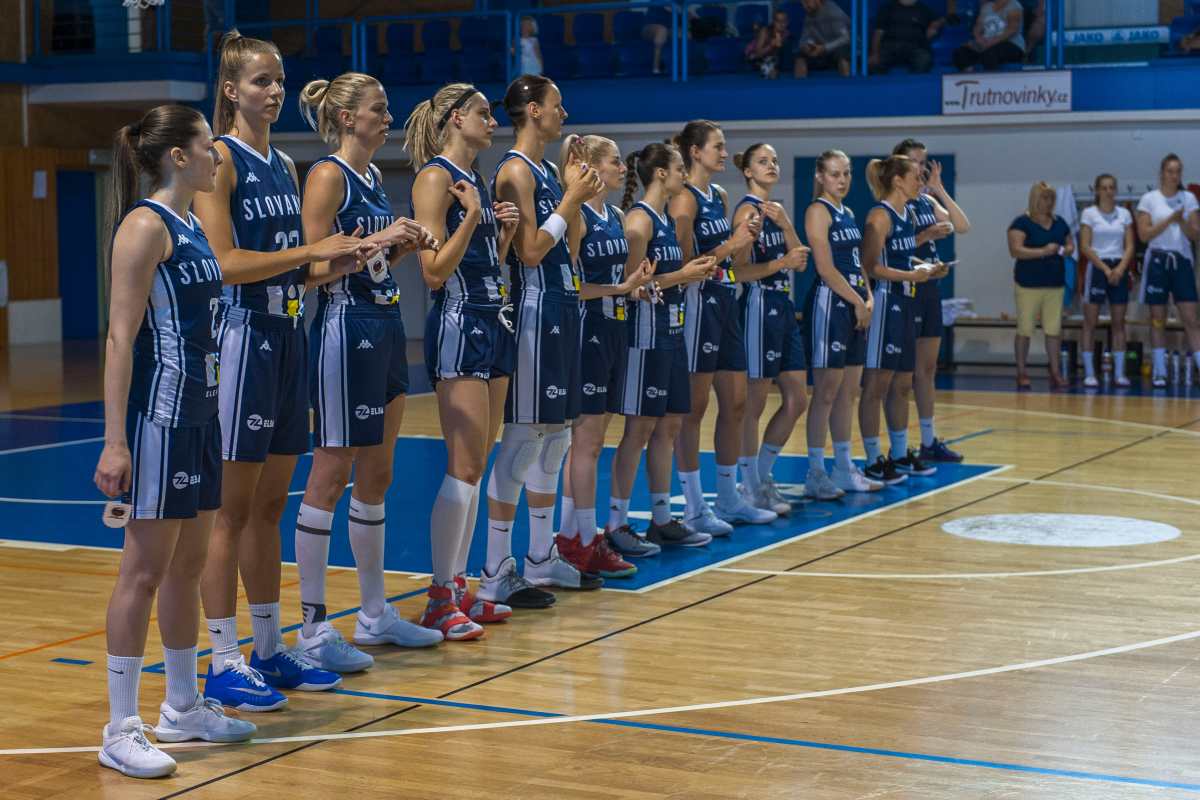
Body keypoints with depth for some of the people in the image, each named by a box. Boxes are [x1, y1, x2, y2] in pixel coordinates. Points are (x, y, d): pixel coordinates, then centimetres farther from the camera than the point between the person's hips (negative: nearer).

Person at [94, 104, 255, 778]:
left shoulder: (191, 226, 13)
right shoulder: (145, 226, -13)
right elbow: (121, 336, -18)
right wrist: (115, 440, -23)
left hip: (200, 413, 9)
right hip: (158, 417, -9)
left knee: (188, 566, 15)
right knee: (145, 571, -4)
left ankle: (184, 708, 26)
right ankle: (121, 730, 3)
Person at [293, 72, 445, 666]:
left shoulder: (373, 177, 15)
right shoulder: (327, 175, -11)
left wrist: (405, 245, 5)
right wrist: (375, 240, -22)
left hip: (386, 327, 9)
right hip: (346, 329, -9)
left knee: (376, 477, 13)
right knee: (331, 477, -5)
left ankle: (375, 615, 22)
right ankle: (313, 628, 1)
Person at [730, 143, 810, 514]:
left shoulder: (777, 209, 15)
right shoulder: (747, 210, -10)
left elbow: (801, 263, 8)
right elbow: (741, 270, -18)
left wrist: (785, 226, -4)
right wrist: (782, 262, -27)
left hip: (784, 308, 9)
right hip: (759, 307, -9)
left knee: (797, 400, 10)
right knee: (754, 404, -1)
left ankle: (762, 475, 22)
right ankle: (752, 488, 8)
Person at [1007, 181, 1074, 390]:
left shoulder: (1059, 223, 13)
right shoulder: (1022, 223, -6)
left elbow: (1071, 245, 20)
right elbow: (1015, 250, -15)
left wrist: (1064, 250, -4)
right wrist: (1043, 251, -21)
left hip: (1055, 284, 5)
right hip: (1029, 284, -5)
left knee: (1054, 329, 5)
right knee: (1025, 329, -2)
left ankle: (1055, 372, 11)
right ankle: (1021, 373, 6)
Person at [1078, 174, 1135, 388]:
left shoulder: (1124, 214, 9)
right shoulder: (1089, 213, -1)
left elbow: (1130, 246, 4)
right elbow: (1085, 247, -7)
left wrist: (1121, 268, -13)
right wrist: (1105, 269, -14)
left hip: (1119, 269, 3)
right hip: (1096, 267, -3)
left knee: (1119, 323, 4)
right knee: (1090, 323, -4)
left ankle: (1120, 373, 7)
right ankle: (1089, 373, -1)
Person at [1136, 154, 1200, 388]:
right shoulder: (1149, 199, 0)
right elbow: (1144, 234, -8)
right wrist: (1169, 219, -17)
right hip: (1157, 261, -1)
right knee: (1157, 318, 3)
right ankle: (1160, 371, 8)